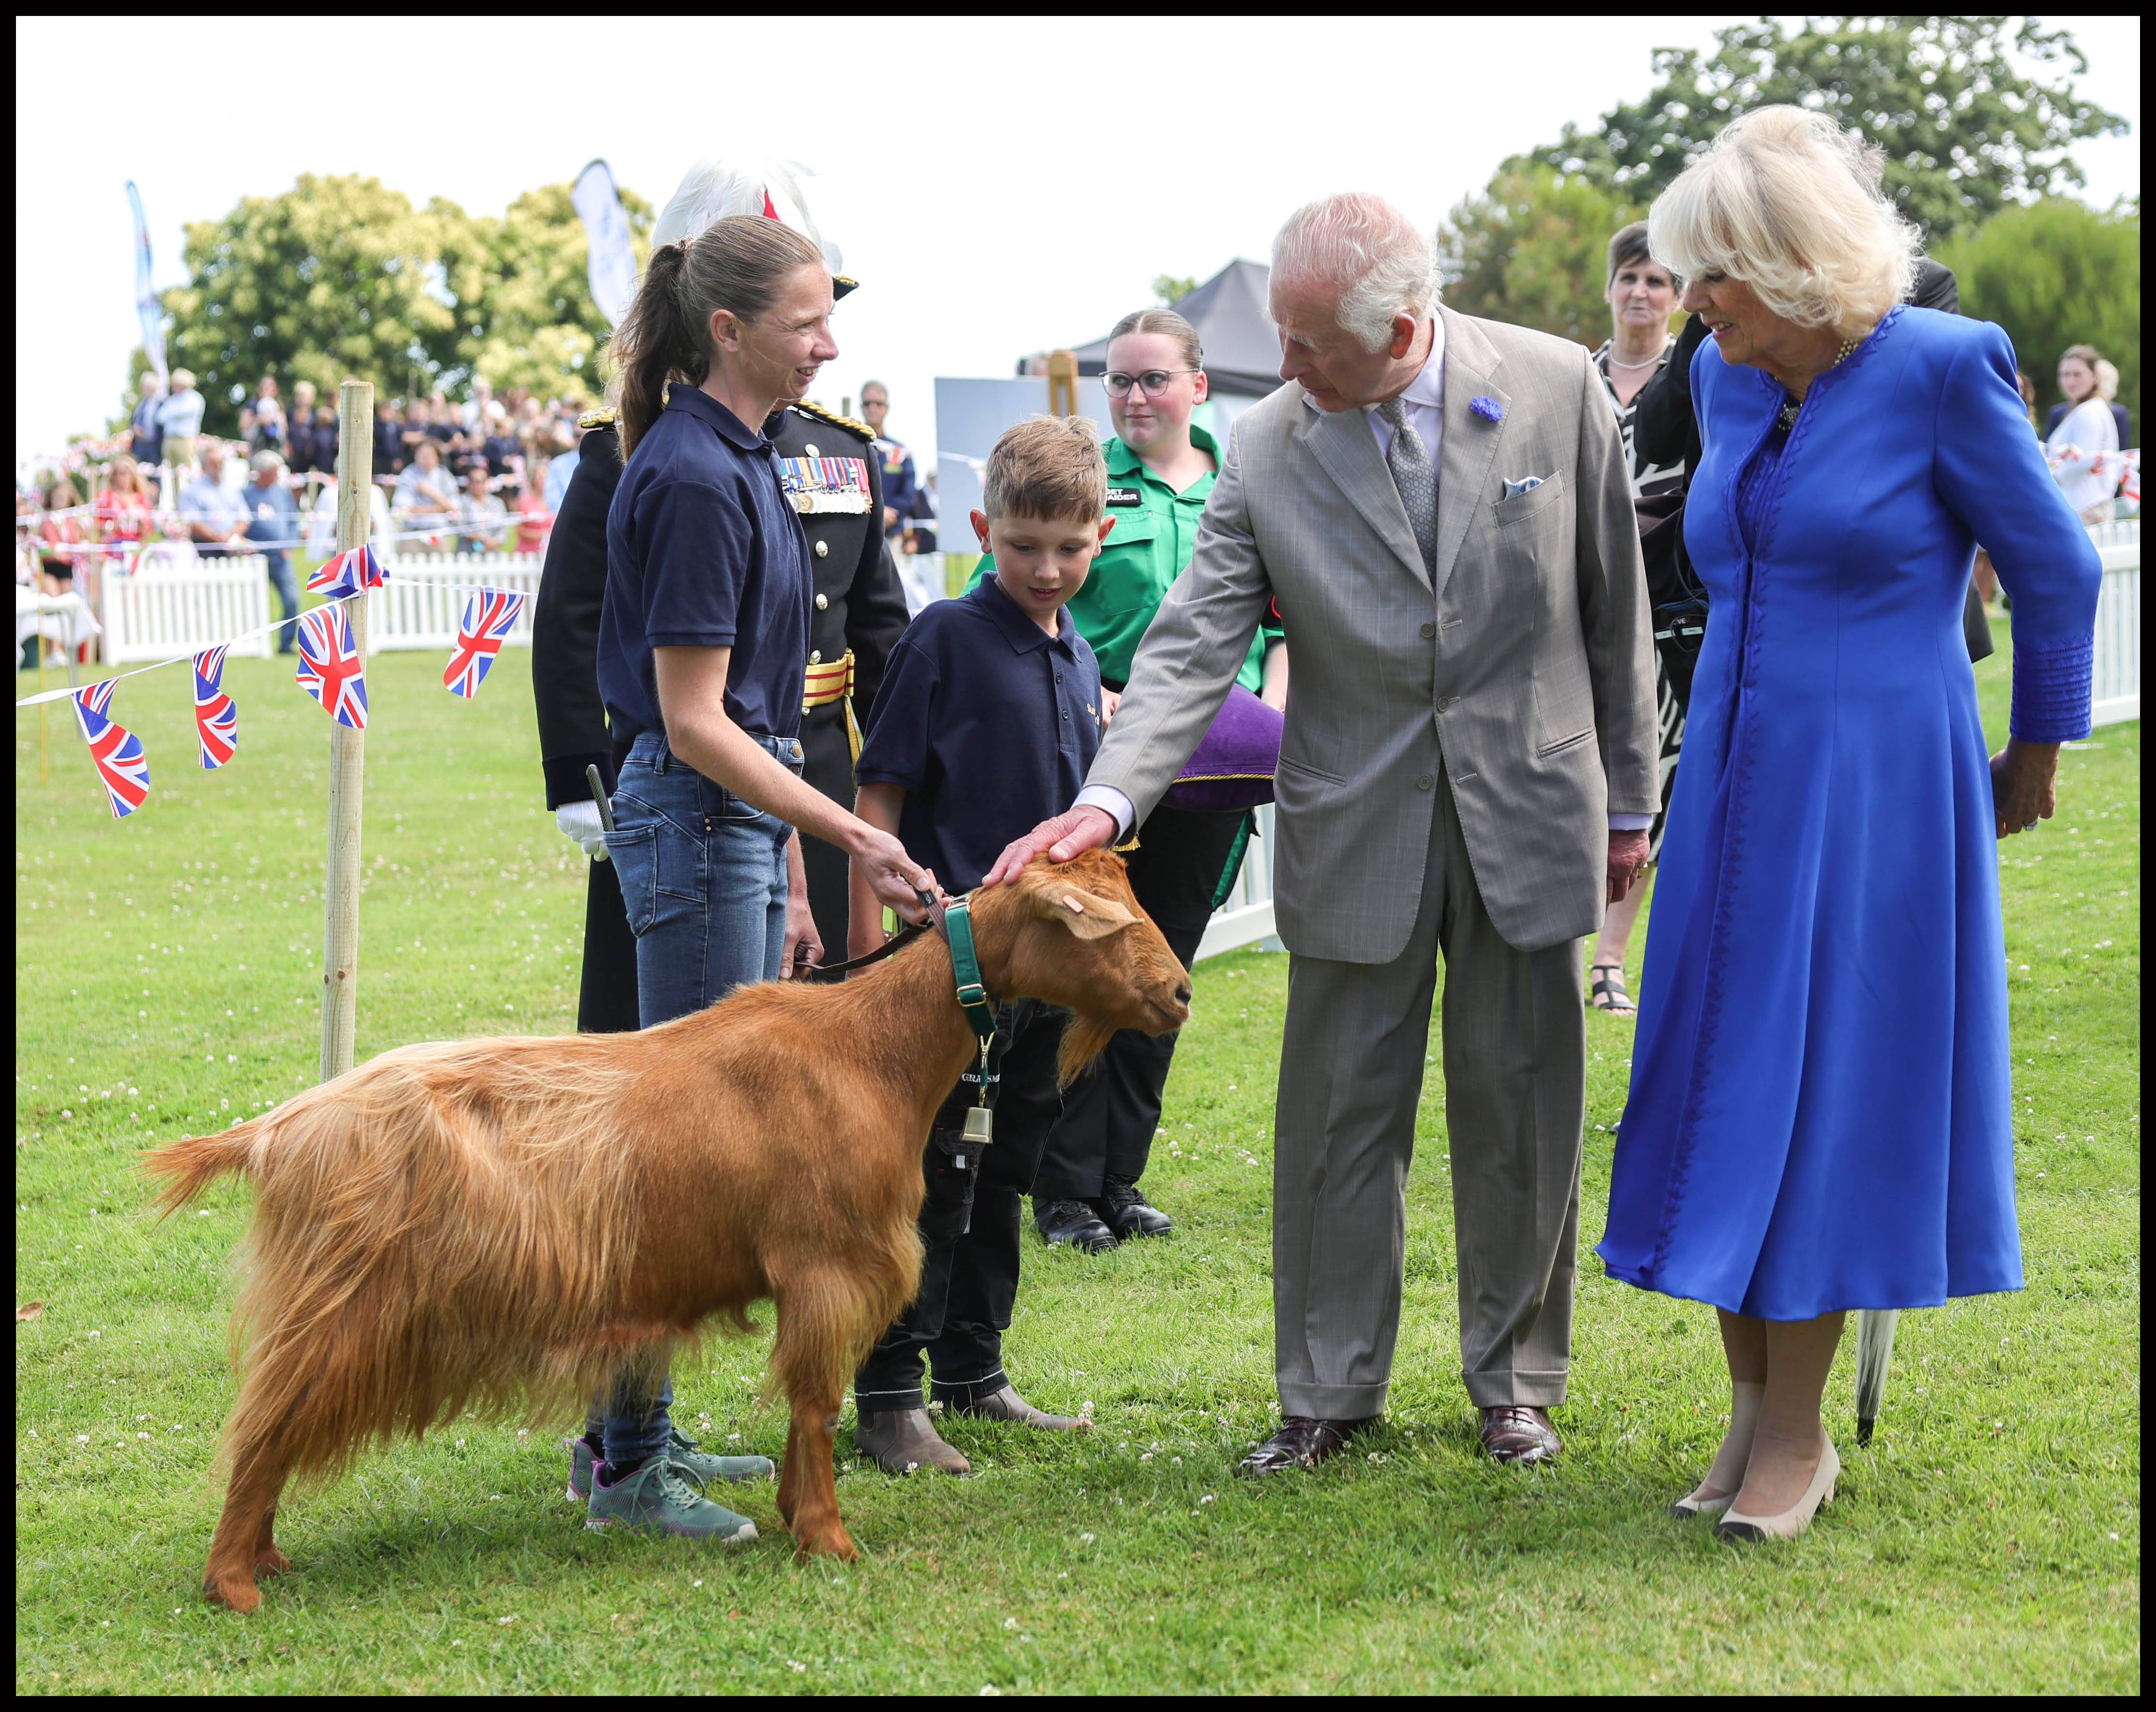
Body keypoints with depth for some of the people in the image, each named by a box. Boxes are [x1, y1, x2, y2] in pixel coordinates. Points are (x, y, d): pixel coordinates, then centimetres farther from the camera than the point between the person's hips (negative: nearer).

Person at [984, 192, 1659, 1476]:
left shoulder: (1557, 387, -8)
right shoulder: (1268, 449, -7)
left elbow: (1616, 607, 1)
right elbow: (1194, 646, -10)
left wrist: (1630, 802, 5)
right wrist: (1106, 804, -25)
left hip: (1529, 805, 0)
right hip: (1356, 826, 1)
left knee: (1520, 1107, 8)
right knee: (1339, 1111, 4)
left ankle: (1515, 1379, 24)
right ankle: (1330, 1392, 17)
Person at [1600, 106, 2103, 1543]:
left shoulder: (1939, 371, -14)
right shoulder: (1728, 382, 5)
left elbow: (2056, 568, -3)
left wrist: (2038, 747, 7)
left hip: (1877, 797, -6)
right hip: (1738, 782, 6)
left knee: (1821, 1097, -1)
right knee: (1723, 1087, 6)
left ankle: (1797, 1437, 9)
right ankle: (1752, 1408, 17)